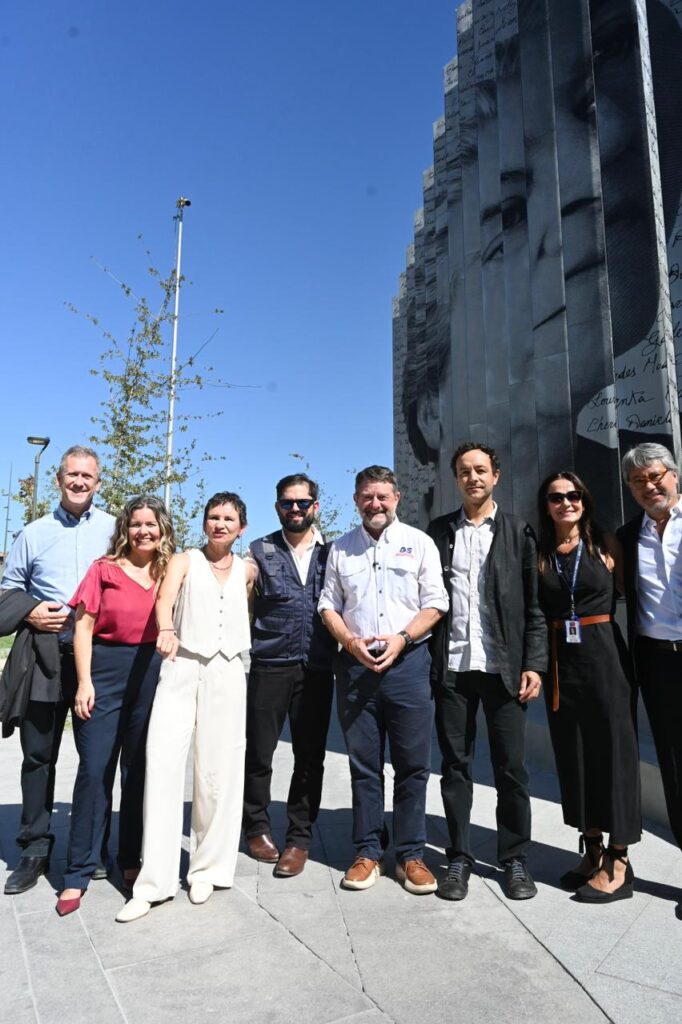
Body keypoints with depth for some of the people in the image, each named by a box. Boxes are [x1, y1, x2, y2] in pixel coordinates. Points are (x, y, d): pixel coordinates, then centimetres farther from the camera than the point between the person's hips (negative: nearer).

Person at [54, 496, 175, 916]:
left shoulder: (171, 572, 5)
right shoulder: (105, 569, 0)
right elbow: (83, 628, -2)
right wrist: (84, 681, -9)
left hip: (152, 675, 2)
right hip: (106, 671, -2)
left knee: (139, 770, 12)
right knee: (95, 770, 1)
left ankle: (131, 859, 27)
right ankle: (78, 872, 15)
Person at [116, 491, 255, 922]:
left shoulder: (247, 570, 11)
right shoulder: (184, 561, 4)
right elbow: (164, 600, -15)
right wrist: (167, 631, -34)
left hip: (226, 673, 2)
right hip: (181, 669, -1)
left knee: (217, 771, 4)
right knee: (163, 765, -8)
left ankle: (208, 869, 21)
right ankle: (154, 881, 1)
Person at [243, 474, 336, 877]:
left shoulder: (333, 551, 8)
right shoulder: (260, 551, 6)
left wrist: (345, 650, -1)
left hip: (318, 669, 1)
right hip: (269, 665, -1)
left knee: (310, 758, 8)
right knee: (258, 752, 9)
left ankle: (299, 839, 23)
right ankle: (257, 827, 31)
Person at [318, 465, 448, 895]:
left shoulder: (419, 543, 4)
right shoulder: (341, 548, 11)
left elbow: (435, 603, 0)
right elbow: (329, 606, 11)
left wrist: (401, 639, -12)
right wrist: (351, 642, -6)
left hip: (407, 662, -2)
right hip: (355, 665, 2)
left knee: (413, 764, 4)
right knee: (364, 765, 10)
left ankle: (411, 855, 18)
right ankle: (369, 853, 22)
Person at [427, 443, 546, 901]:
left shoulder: (518, 532, 5)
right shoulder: (439, 531, 9)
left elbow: (535, 606, 3)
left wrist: (534, 665, -5)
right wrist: (426, 661, -1)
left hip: (504, 667, -1)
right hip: (451, 667, 1)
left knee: (511, 768, 7)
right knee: (455, 765, 9)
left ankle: (516, 859, 23)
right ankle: (460, 858, 23)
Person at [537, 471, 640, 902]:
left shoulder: (606, 546, 2)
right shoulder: (538, 554, 5)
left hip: (604, 655, -2)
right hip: (560, 661, 3)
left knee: (613, 750, 2)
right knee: (573, 753, 10)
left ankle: (618, 862, 14)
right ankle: (593, 851, 25)